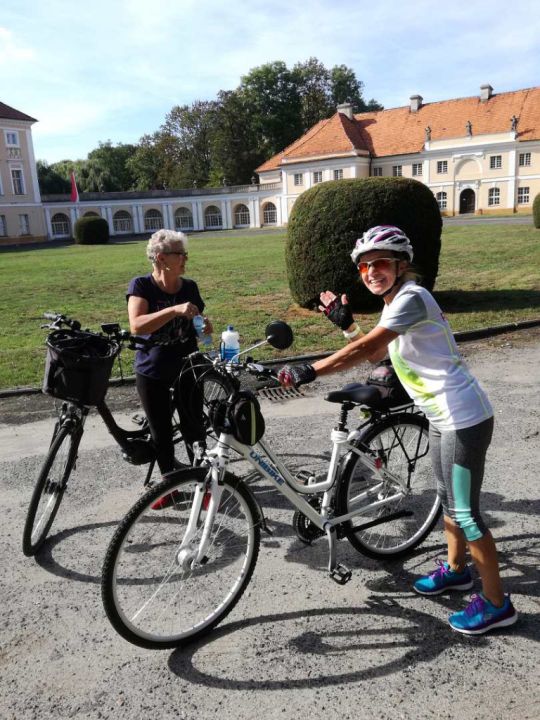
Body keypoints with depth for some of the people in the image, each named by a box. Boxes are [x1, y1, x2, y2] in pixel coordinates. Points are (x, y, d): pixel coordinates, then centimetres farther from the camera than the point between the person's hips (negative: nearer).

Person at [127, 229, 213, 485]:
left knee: (193, 427, 2)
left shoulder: (190, 287, -1)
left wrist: (205, 326, -12)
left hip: (187, 368, 2)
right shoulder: (141, 286, -11)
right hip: (152, 372, -2)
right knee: (161, 432, 10)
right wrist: (175, 310, -37)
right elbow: (137, 326, -27)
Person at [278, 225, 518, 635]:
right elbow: (374, 353, 14)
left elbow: (364, 350, -27)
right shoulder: (395, 301, 11)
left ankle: (496, 603, 17)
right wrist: (346, 323, 4)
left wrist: (309, 372, -28)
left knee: (465, 512, 0)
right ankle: (456, 570, 43)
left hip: (463, 418, -10)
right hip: (444, 416, 10)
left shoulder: (411, 297, -19)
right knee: (449, 497, 23)